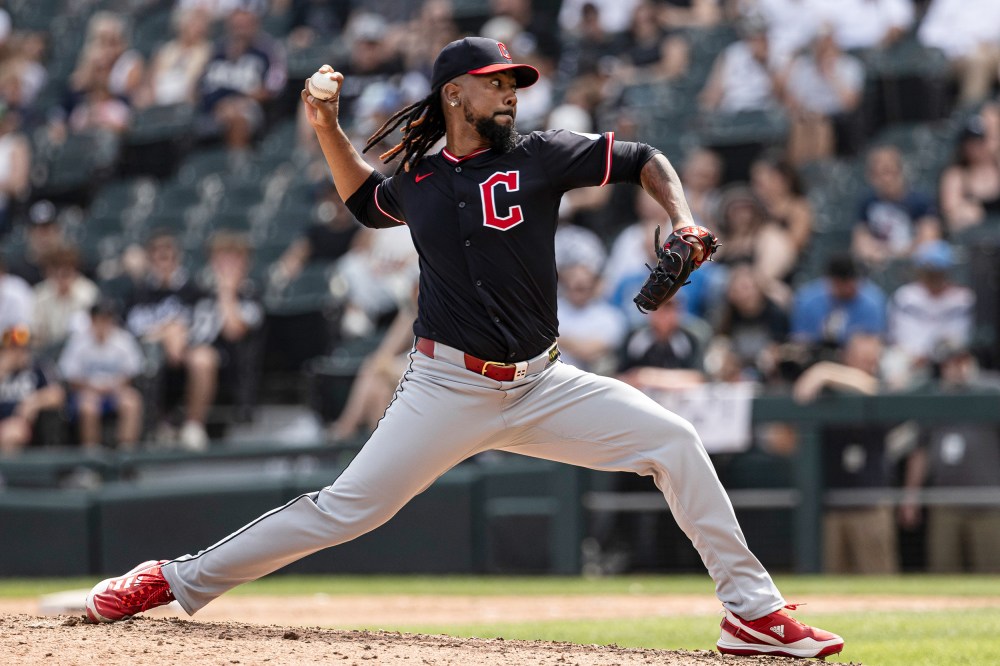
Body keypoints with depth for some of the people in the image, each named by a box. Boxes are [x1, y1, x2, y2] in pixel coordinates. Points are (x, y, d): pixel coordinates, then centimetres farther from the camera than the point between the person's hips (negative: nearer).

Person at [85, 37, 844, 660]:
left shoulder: (540, 157, 0)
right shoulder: (417, 181, 6)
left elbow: (644, 159, 5)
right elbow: (366, 201, 29)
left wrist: (683, 225, -12)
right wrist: (328, 130, 16)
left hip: (541, 387, 1)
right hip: (448, 390, -1)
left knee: (676, 442, -12)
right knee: (345, 509, -9)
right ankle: (180, 581, 1)